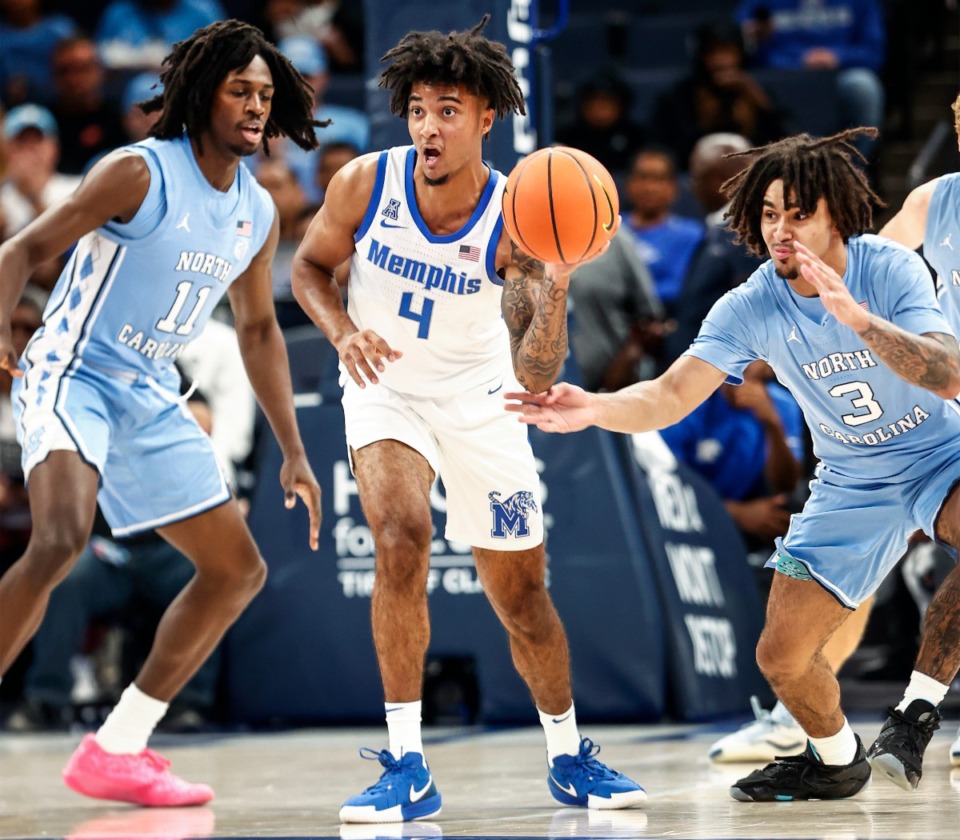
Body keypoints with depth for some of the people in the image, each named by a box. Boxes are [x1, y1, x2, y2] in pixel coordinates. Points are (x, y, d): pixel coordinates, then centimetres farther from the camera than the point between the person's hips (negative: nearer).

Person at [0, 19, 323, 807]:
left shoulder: (258, 212, 7)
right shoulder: (141, 173, -13)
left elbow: (258, 330, 19)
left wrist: (294, 452, 17)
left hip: (152, 400, 8)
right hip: (70, 378, -8)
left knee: (239, 569, 8)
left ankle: (117, 751, 12)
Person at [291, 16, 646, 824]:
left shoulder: (515, 223, -23)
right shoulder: (365, 183, -19)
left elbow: (535, 380, -28)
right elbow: (309, 264, 0)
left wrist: (555, 292, -45)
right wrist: (343, 331, -19)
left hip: (478, 399, 1)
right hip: (385, 389, -1)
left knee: (521, 587, 8)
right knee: (402, 535, -27)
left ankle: (570, 757, 31)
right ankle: (407, 768, -21)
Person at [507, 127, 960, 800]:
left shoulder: (892, 269, -22)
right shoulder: (751, 308, -15)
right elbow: (671, 396, -21)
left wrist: (856, 317, -47)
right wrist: (594, 409, -42)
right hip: (853, 483, 4)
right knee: (782, 656, -3)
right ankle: (837, 762, 30)